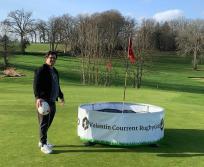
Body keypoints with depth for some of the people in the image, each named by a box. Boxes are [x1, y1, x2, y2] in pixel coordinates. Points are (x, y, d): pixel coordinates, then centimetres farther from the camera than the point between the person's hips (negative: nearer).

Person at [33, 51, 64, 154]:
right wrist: (38, 97, -32)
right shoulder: (41, 70, -10)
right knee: (44, 123, -4)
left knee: (48, 123, 15)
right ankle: (43, 145, 5)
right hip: (43, 102, -9)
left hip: (52, 102, 9)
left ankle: (42, 141, 28)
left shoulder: (55, 71, 18)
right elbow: (36, 85, -20)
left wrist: (61, 96, 35)